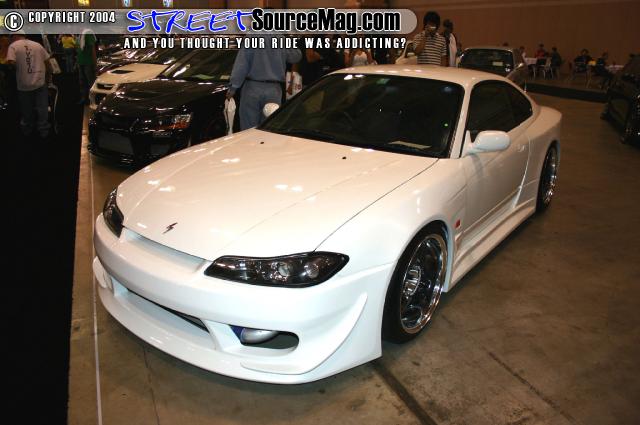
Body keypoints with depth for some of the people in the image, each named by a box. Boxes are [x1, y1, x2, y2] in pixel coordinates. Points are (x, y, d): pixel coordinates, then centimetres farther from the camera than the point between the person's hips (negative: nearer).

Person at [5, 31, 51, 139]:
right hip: (40, 83, 2)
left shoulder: (13, 46, -4)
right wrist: (48, 76, 19)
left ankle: (28, 130, 31)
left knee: (27, 110, 15)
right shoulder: (38, 45, 5)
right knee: (42, 109, 10)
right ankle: (43, 131, 16)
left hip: (24, 85, -1)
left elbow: (11, 63, -16)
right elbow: (47, 63, 6)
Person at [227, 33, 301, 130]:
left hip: (252, 87, -2)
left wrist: (233, 86, -8)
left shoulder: (251, 37, -5)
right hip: (273, 90, 3)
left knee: (248, 129, 2)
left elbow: (241, 63, -9)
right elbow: (297, 56, 20)